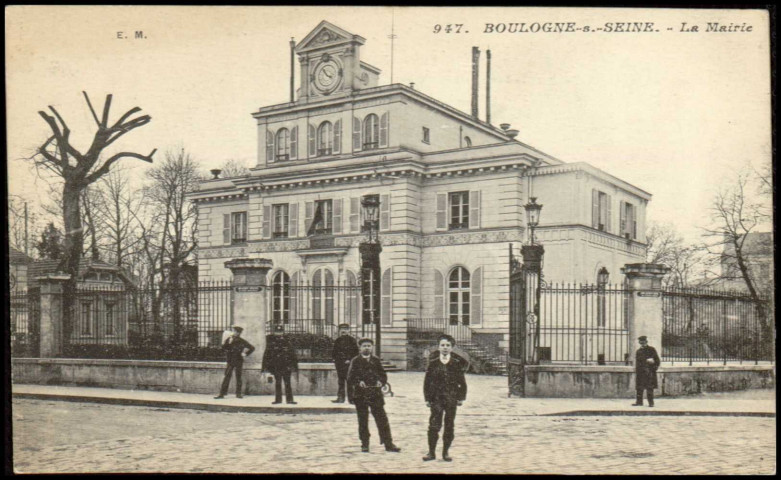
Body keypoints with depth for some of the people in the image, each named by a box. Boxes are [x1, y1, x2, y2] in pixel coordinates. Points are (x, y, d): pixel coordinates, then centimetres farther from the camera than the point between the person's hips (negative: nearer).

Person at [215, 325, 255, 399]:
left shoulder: (242, 341, 2)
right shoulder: (229, 339, 4)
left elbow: (252, 348, 6)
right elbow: (223, 348, -7)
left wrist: (245, 354, -3)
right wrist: (228, 342, -18)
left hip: (239, 362, 0)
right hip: (230, 361, 0)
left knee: (238, 377, 4)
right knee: (227, 376, -5)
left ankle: (238, 394, 12)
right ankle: (222, 394, -6)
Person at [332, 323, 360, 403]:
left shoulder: (351, 340, -2)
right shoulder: (337, 340, 14)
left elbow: (356, 352, -5)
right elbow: (335, 351, 21)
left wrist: (350, 360, -12)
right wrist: (335, 359, 8)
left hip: (348, 363, -5)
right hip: (339, 363, 5)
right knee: (341, 380, 8)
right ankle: (340, 397, 11)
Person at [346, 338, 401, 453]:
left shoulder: (376, 360, 10)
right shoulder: (355, 361, 3)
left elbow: (383, 375, 10)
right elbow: (350, 377, -3)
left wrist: (381, 381, -10)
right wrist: (359, 382, -21)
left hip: (375, 393, 2)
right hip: (360, 395, -2)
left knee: (382, 419, -2)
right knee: (362, 421, 3)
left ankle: (388, 444, 0)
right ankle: (364, 444, 13)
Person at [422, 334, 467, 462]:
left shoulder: (457, 363, 3)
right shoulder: (433, 362, 3)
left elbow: (462, 382, 5)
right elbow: (427, 381, 4)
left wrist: (461, 397, -1)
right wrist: (427, 398, -1)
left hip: (451, 399, 1)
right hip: (436, 399, -1)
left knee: (449, 426, 5)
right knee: (434, 425, -5)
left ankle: (445, 452, 14)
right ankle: (431, 452, 4)